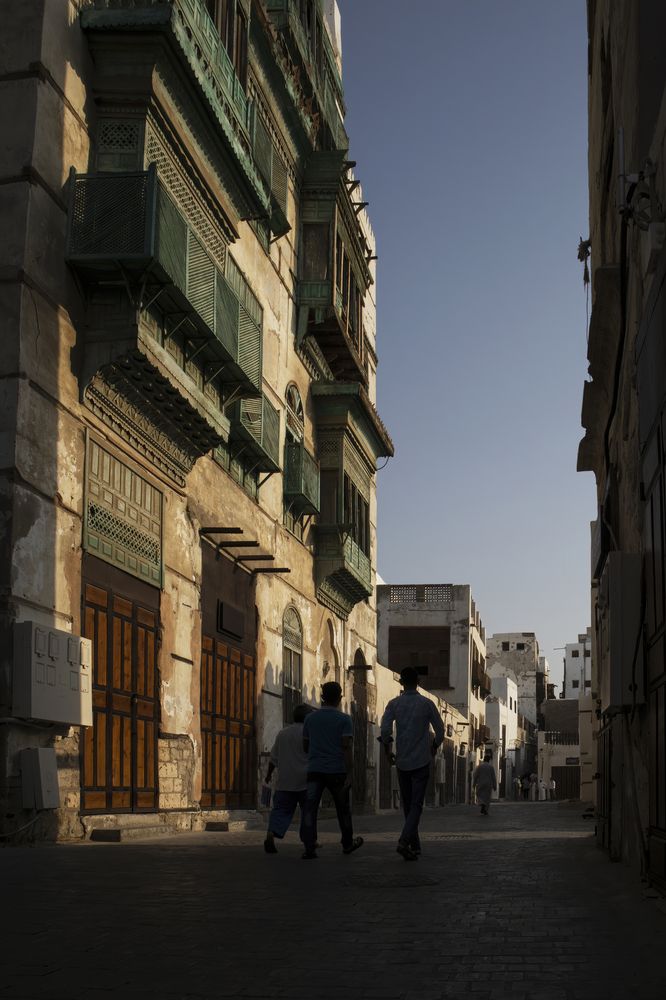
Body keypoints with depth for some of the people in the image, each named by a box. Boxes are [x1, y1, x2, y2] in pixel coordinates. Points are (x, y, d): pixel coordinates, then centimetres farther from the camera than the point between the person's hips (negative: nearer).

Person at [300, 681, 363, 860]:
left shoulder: (310, 718, 7)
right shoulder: (344, 719, -4)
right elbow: (347, 748, -12)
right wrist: (349, 775, -13)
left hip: (314, 770, 2)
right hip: (337, 771, -2)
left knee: (310, 809, -3)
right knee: (343, 808, 16)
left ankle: (309, 848, -15)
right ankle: (347, 843, 31)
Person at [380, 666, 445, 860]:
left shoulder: (394, 704, -1)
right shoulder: (427, 704, -3)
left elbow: (385, 729, -13)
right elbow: (440, 730, 1)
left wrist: (387, 746, 5)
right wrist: (435, 746, 20)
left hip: (402, 762, 2)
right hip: (421, 761, -2)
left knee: (407, 804, 14)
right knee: (416, 804, -4)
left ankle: (414, 845, 20)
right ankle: (404, 841, -23)